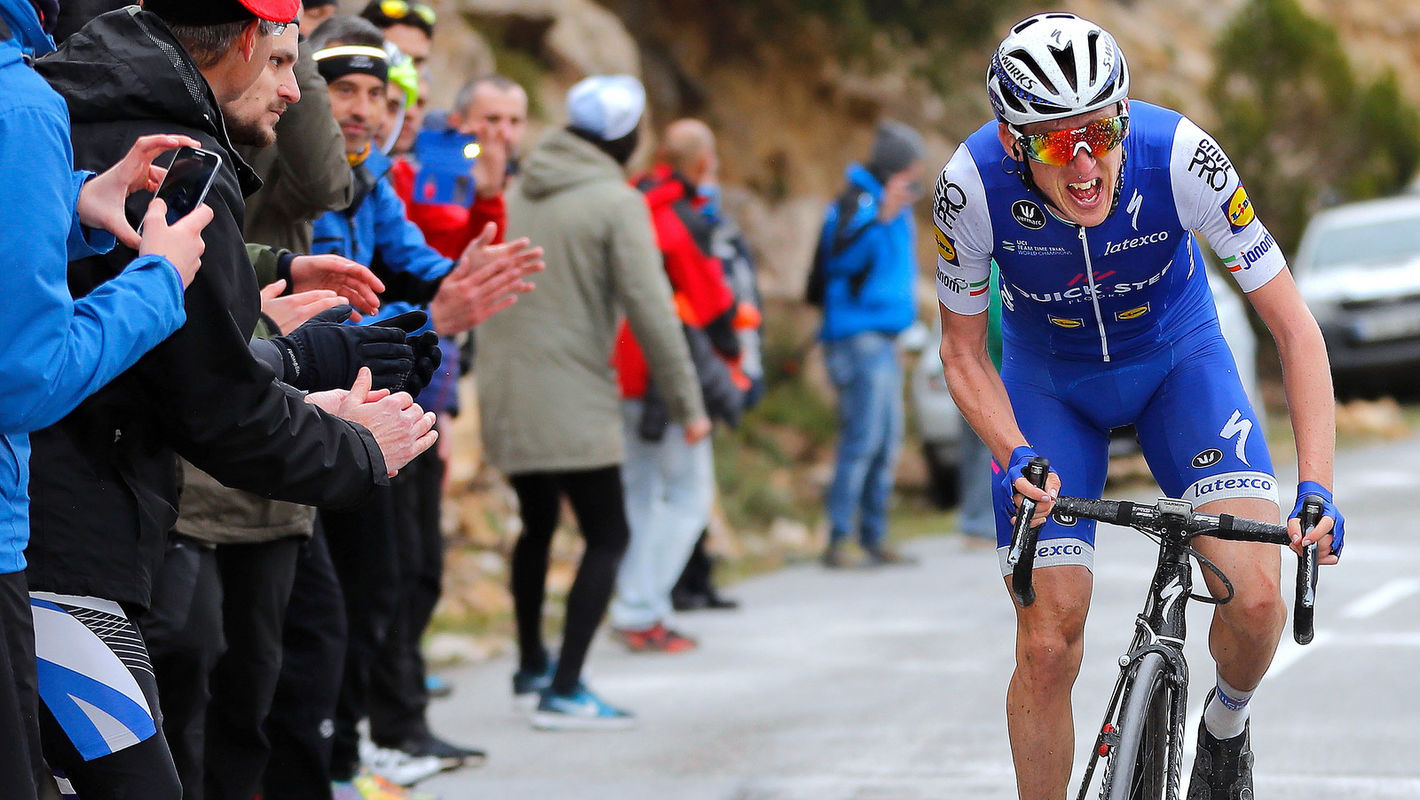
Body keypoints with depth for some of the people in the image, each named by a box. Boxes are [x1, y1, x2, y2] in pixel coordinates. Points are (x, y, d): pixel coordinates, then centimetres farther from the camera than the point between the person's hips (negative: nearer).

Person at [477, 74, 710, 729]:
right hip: (571, 401, -7)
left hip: (504, 395, 7)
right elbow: (650, 309, -13)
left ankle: (531, 667, 35)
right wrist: (687, 402, -8)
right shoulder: (616, 203, -9)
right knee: (607, 536, 0)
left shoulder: (519, 194, 11)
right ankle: (563, 690, -8)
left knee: (538, 522, 24)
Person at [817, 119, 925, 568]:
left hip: (884, 340, 10)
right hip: (858, 335, -10)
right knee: (862, 439, -13)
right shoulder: (858, 202, -11)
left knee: (888, 442, 12)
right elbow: (842, 255, -30)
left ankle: (874, 535, 18)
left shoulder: (895, 204, 19)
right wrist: (881, 218, -37)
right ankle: (838, 537, -13)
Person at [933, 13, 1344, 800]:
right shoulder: (973, 183, -30)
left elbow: (1294, 327, -25)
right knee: (1047, 645, -8)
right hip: (1048, 380, 0)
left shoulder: (1179, 157, -33)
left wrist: (1316, 487, -35)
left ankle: (1225, 724, 14)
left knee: (1256, 598, -19)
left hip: (1177, 358, 0)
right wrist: (1015, 457, -32)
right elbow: (962, 351, -14)